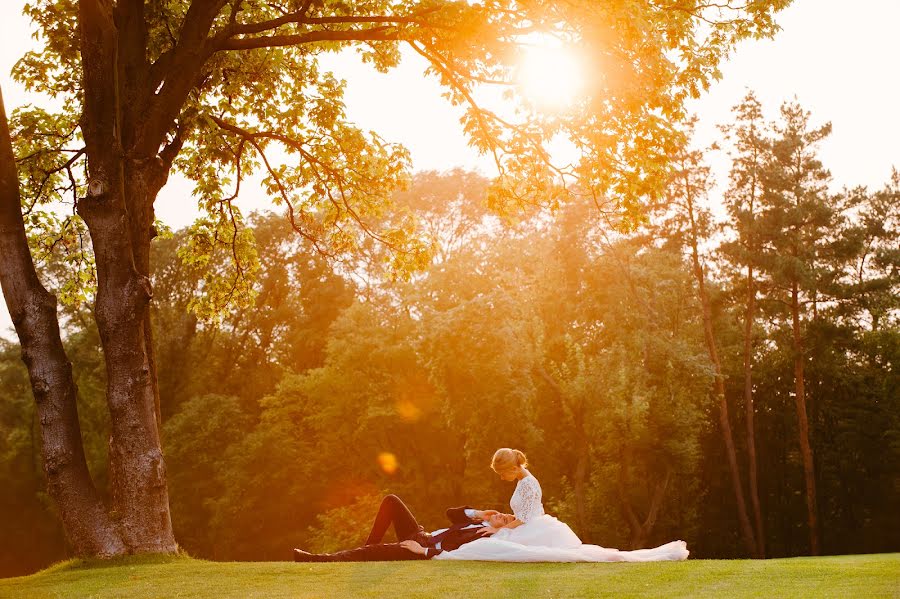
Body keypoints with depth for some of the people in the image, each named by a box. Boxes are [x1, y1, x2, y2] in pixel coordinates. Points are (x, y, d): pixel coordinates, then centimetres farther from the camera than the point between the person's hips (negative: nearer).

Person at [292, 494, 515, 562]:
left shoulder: (485, 537, -16)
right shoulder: (478, 521, 12)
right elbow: (451, 513, 16)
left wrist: (423, 551, -27)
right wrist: (477, 513, 2)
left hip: (422, 551, -9)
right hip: (420, 537, 9)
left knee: (370, 552, -23)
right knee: (391, 501, 1)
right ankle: (368, 549, 3)